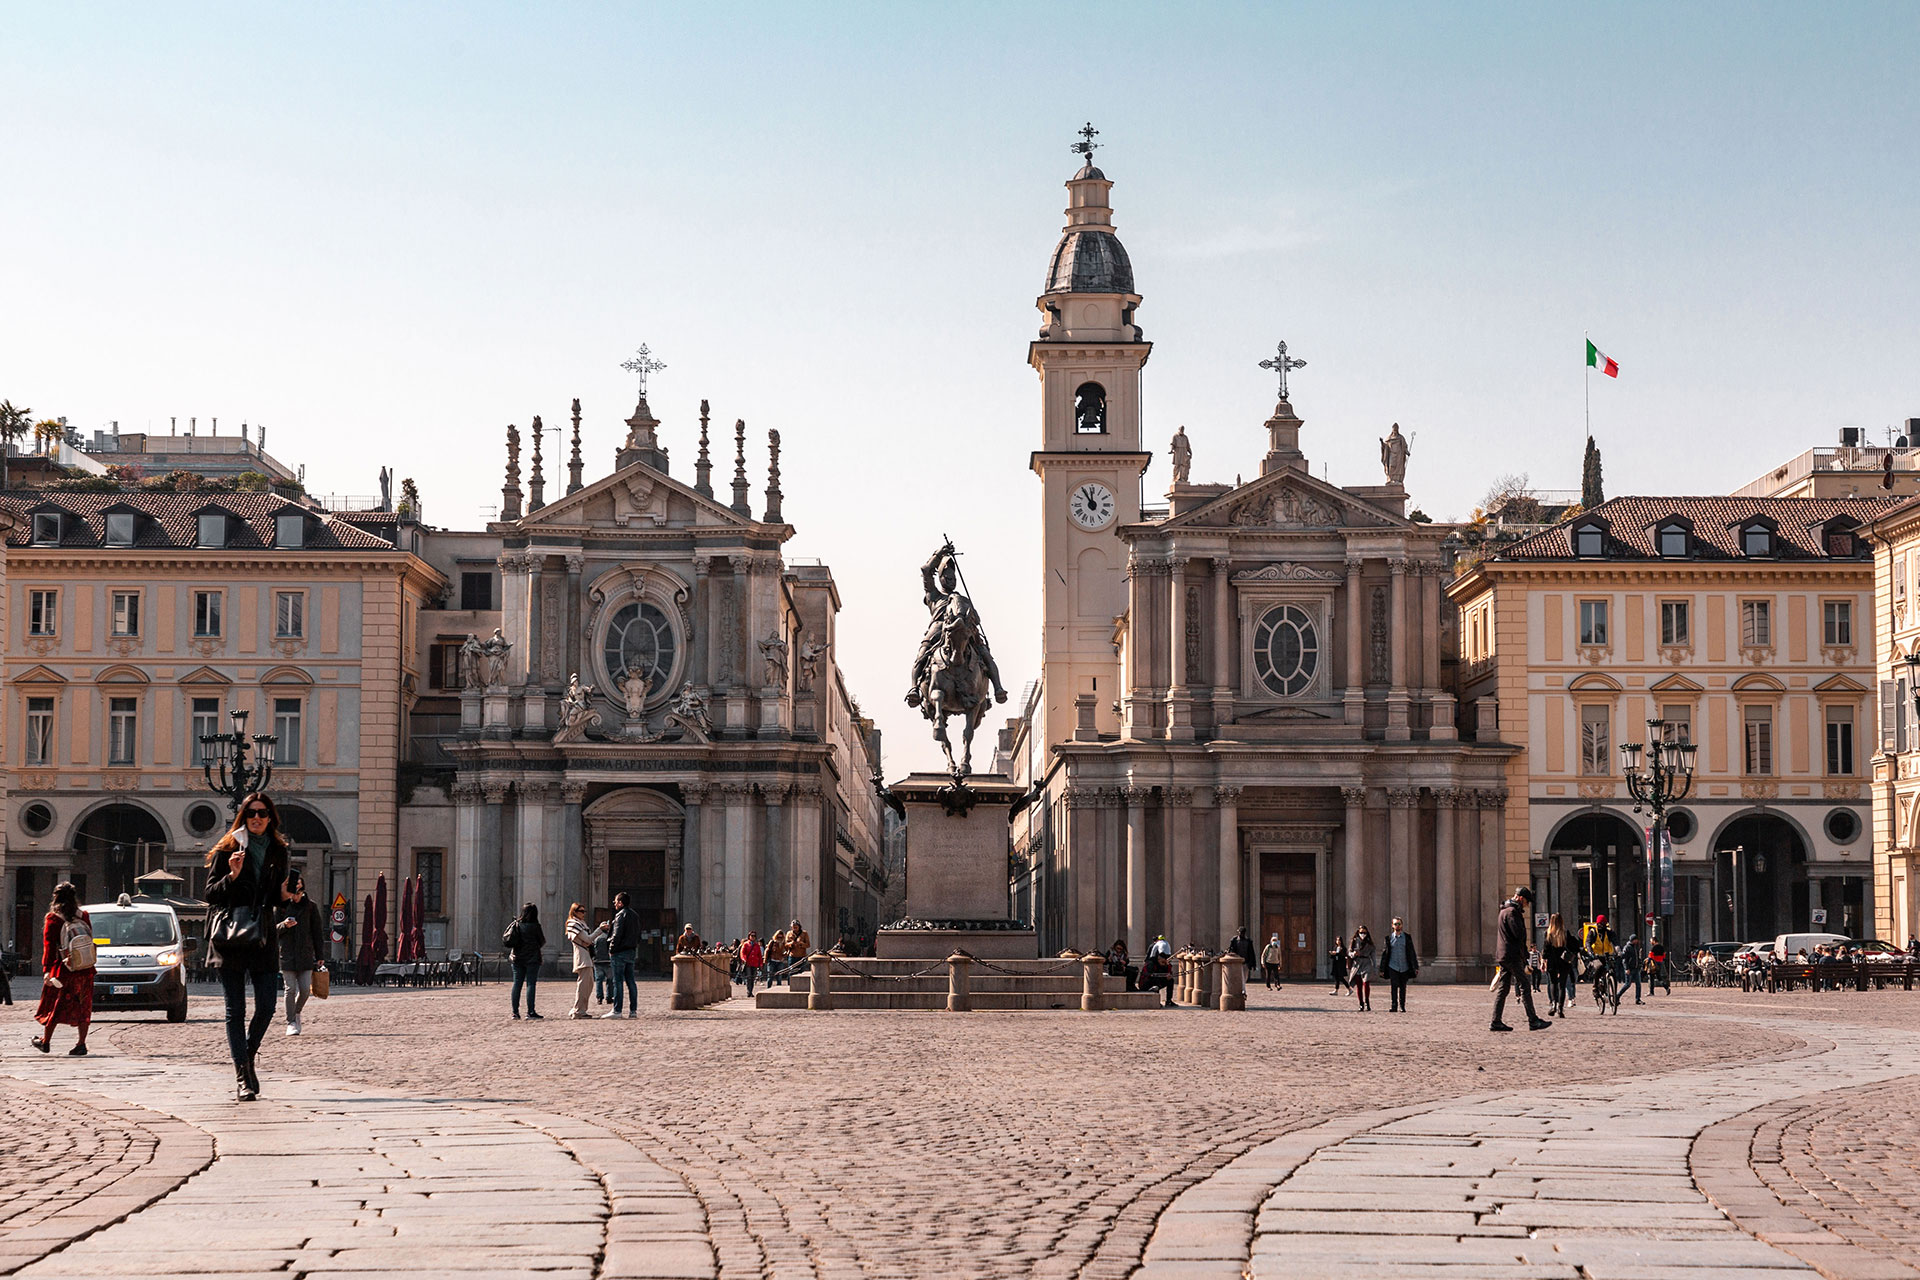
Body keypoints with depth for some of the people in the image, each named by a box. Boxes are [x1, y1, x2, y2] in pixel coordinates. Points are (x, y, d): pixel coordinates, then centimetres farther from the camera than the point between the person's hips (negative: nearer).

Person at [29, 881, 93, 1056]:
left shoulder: (53, 919, -8)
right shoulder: (84, 917, 3)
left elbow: (49, 946, -10)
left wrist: (47, 970, -11)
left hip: (63, 970, -3)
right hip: (85, 970, 3)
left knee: (54, 1006, 12)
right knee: (83, 1007, 7)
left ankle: (45, 1042, 24)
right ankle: (81, 1044, 3)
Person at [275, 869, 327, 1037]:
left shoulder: (311, 906, 5)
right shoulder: (281, 905, 4)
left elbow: (317, 932, 8)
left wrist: (320, 956, 5)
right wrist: (284, 925, -16)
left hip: (306, 954, 1)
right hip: (287, 954, -1)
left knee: (305, 989, -1)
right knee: (290, 989, -2)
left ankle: (297, 1012, 27)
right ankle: (291, 1022, 7)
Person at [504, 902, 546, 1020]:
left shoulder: (516, 925, 2)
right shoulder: (535, 926, -9)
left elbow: (507, 941, 2)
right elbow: (542, 942, 0)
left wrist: (510, 954, 10)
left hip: (518, 959, 4)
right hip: (532, 959, -4)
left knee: (517, 984, 8)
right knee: (531, 984, -3)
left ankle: (515, 1011, 8)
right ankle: (530, 1011, -8)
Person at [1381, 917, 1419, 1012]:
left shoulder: (1407, 937, 5)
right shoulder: (1389, 938, 6)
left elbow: (1412, 953, 6)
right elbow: (1384, 953, 8)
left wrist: (1416, 967, 1)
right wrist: (1382, 968, 6)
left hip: (1404, 967, 1)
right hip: (1393, 967, -1)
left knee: (1402, 988, 5)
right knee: (1393, 986, -11)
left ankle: (1402, 1007, 14)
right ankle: (1393, 1006, -10)